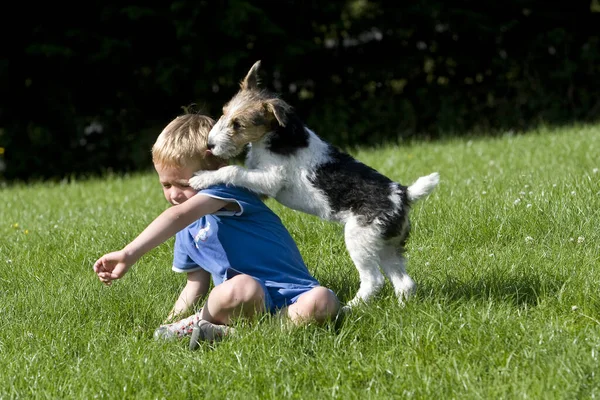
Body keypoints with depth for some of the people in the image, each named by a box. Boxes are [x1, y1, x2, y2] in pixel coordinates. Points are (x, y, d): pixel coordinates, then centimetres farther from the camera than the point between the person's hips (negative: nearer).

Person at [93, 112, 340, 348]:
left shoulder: (226, 190, -8)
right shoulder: (188, 231, 19)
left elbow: (178, 216, -26)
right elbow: (196, 285, 26)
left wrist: (130, 254, -35)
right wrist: (170, 323, 10)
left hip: (291, 296, -3)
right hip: (246, 303, 3)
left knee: (322, 301, -40)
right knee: (241, 287, -37)